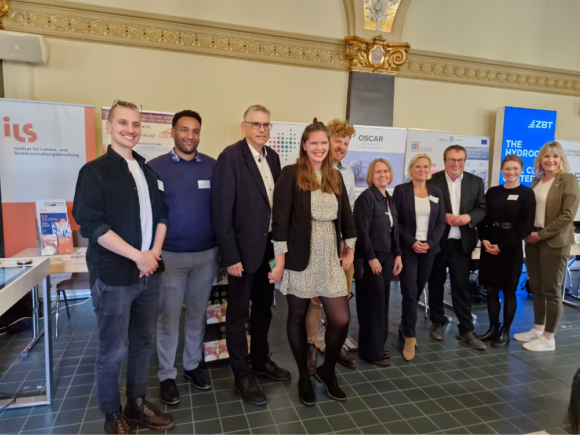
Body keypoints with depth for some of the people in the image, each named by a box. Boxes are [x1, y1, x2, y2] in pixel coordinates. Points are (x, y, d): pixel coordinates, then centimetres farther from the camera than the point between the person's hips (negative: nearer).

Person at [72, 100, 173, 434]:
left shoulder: (149, 170, 11)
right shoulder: (95, 171, -6)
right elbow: (91, 224, -14)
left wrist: (155, 251, -4)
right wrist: (138, 256, -17)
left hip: (150, 272, 6)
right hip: (113, 275, -5)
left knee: (144, 343, 15)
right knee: (113, 350, 5)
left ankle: (138, 405, 32)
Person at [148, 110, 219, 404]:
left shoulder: (213, 167, 0)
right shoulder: (155, 167, -5)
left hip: (206, 254, 2)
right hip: (170, 255, -2)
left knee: (197, 315, 15)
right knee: (168, 318, 8)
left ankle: (192, 365, 33)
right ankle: (167, 375, 25)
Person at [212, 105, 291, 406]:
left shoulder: (272, 157, 6)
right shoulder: (230, 157, -14)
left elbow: (276, 200, 8)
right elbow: (222, 211, -16)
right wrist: (230, 256, -17)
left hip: (268, 246, 7)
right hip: (243, 248, -7)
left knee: (264, 308, 20)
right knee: (239, 314, 9)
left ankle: (260, 360, 39)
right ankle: (242, 375, 24)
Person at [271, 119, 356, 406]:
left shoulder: (336, 177, 11)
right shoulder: (290, 174, -6)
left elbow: (346, 216, 16)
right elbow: (280, 220, -11)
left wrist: (351, 250, 13)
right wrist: (280, 261, -12)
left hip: (331, 259, 5)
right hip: (300, 259, -4)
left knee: (341, 320, 3)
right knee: (297, 317, 11)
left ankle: (327, 371, 30)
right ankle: (304, 377, 32)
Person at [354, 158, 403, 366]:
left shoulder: (389, 199, 13)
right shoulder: (366, 197, -11)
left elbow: (394, 230, 15)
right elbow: (362, 231, -17)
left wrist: (397, 255, 8)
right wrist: (371, 258, -19)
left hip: (386, 256, 8)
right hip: (370, 258, -8)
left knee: (383, 301, 13)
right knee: (373, 303, -1)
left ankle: (378, 345, 26)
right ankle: (371, 350, 12)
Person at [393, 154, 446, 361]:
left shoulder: (436, 192, 9)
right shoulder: (401, 190, -2)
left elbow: (441, 222, 7)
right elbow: (396, 221, -6)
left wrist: (429, 243, -7)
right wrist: (412, 242, -14)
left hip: (429, 249, 4)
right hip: (407, 248, -4)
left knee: (418, 290, 11)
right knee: (409, 291, -7)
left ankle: (405, 325, 32)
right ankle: (410, 337, 4)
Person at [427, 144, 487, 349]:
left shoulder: (476, 181, 6)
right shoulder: (433, 180, -4)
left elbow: (482, 207, 4)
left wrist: (469, 217, -14)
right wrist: (444, 216, -19)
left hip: (462, 242, 1)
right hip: (437, 241, -1)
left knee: (462, 286, 5)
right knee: (436, 284, 12)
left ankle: (466, 329, 15)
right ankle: (438, 322, 28)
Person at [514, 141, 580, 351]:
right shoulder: (536, 181, 11)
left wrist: (542, 234, -15)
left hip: (554, 241, -6)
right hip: (532, 239, 6)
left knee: (551, 290, 1)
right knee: (536, 287, 12)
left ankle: (549, 338, 12)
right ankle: (538, 329, 25)